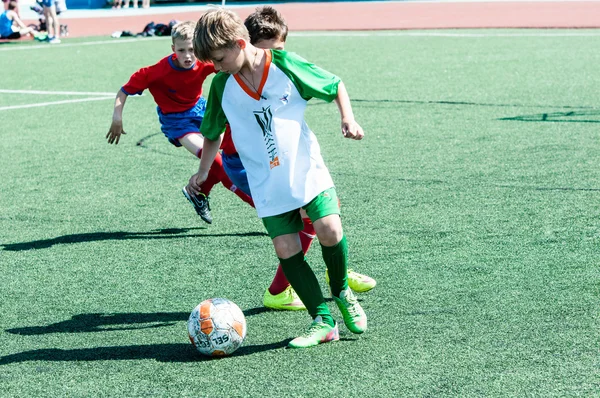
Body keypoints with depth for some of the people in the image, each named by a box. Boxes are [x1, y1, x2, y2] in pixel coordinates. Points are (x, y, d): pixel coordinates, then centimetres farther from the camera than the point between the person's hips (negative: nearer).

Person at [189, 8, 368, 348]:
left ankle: (342, 292, 11)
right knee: (286, 250, -6)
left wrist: (348, 118, -11)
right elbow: (213, 132, 15)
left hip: (306, 169, -2)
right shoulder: (222, 85, -1)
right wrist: (203, 171, 8)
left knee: (329, 230, -17)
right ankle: (323, 322, 5)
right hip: (267, 183, 2)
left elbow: (335, 86, 3)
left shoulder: (285, 64, -9)